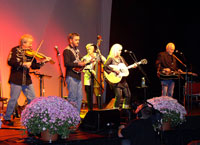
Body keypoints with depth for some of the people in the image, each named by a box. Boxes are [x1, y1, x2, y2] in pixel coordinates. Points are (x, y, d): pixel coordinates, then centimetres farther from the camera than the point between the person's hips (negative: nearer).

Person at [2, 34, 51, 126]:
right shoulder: (15, 50, -4)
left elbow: (34, 66, 7)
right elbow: (10, 62, -16)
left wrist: (43, 62, -8)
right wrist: (23, 64, -22)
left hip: (27, 80, 5)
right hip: (16, 80, -5)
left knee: (33, 99, 8)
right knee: (13, 99, 0)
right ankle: (6, 118, 15)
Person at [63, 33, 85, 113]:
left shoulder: (77, 51, 20)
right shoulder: (67, 51, -6)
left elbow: (81, 62, 24)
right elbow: (66, 64, -18)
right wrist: (78, 64, -20)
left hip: (78, 77, 8)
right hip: (71, 77, -8)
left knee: (79, 97, 7)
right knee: (72, 98, -8)